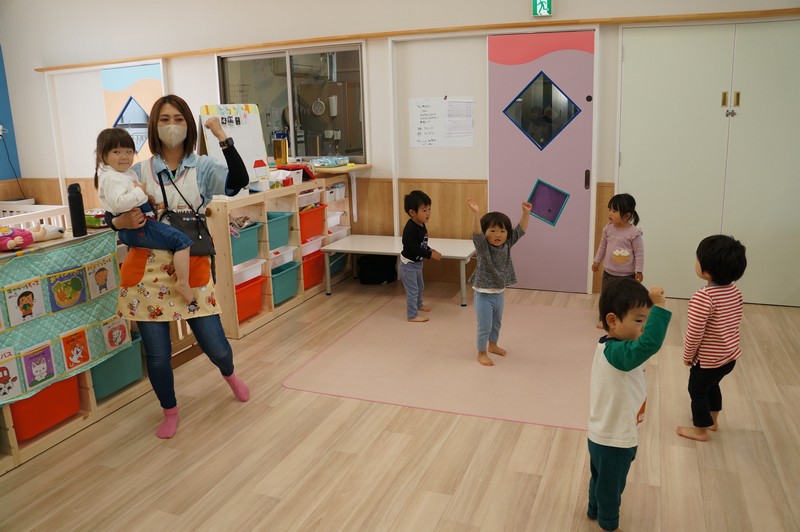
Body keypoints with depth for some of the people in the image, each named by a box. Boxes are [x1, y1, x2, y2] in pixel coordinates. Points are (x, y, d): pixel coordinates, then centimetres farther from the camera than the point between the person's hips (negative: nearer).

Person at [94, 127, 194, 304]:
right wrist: (139, 192, -19)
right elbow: (119, 203, -29)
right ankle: (183, 283, -24)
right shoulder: (111, 178, -14)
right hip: (138, 228, -11)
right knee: (182, 241, -19)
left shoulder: (126, 173, 18)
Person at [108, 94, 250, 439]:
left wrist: (223, 138, -26)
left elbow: (238, 181, -20)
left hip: (192, 268, 0)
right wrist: (121, 222, -16)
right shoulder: (138, 173, 2)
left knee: (216, 346, 3)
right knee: (157, 355, 5)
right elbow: (111, 217, 6)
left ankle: (229, 375, 42)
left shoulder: (203, 168, 0)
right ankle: (170, 411, 34)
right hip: (148, 271, 1)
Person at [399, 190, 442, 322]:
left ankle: (418, 304, 49)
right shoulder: (410, 228, -29)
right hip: (408, 264, -10)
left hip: (417, 262, 10)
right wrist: (430, 255, -27)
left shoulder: (421, 225, -1)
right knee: (412, 289, -1)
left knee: (420, 286, 27)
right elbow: (414, 248, -31)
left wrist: (430, 250, -1)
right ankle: (412, 315, 11)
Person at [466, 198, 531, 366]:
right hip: (484, 294, -6)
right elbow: (477, 233, -37)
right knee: (485, 326, 3)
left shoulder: (507, 245, -3)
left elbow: (520, 230, 0)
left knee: (497, 322, 24)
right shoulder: (482, 247, -19)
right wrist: (476, 213, -51)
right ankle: (482, 353, 20)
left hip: (499, 293, 7)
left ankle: (493, 345, 46)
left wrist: (526, 212, -9)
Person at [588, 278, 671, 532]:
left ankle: (595, 511, 55)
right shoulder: (618, 352, -35)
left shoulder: (610, 346, -4)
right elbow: (649, 344, -53)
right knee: (611, 486, 18)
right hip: (614, 440, -9)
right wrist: (659, 307, -51)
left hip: (604, 436, 9)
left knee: (600, 480, 32)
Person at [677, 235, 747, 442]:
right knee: (712, 386, 29)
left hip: (708, 359, -7)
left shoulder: (703, 297, -30)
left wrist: (687, 356, -9)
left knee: (697, 391, 16)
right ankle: (712, 420, 49)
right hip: (730, 355, 7)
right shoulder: (735, 292, -5)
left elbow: (694, 333, -26)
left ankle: (701, 430, 33)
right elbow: (732, 324, 7)